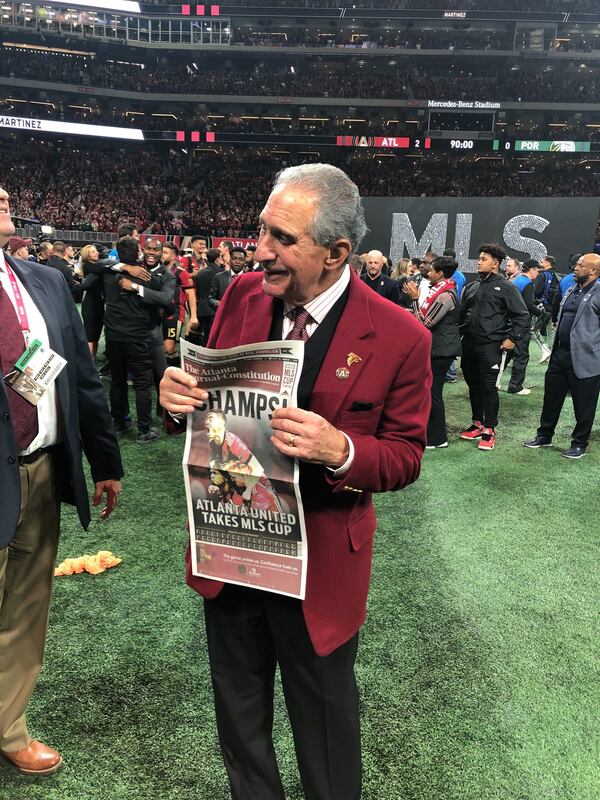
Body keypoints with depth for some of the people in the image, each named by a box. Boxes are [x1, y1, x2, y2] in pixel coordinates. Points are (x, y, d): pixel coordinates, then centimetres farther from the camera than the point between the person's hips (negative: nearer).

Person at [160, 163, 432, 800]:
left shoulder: (400, 337, -17)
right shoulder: (243, 295, -6)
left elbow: (405, 456, -10)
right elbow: (211, 398, 4)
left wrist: (340, 450, -30)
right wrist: (179, 398, -19)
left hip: (318, 559, -4)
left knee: (323, 711, 21)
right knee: (238, 705, 27)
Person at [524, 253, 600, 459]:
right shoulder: (572, 290, 13)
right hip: (561, 355, 8)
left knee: (583, 405, 7)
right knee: (551, 398, 16)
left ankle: (579, 443, 22)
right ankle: (544, 435, 30)